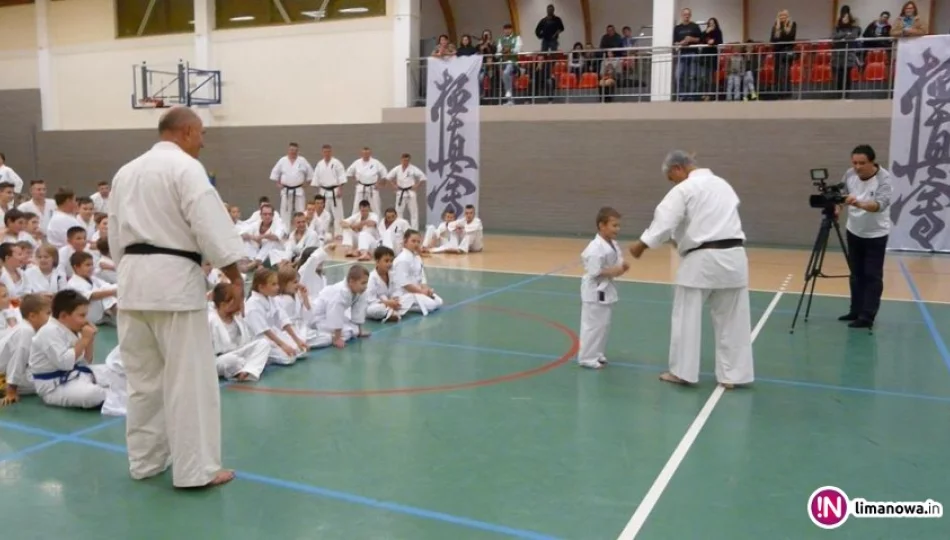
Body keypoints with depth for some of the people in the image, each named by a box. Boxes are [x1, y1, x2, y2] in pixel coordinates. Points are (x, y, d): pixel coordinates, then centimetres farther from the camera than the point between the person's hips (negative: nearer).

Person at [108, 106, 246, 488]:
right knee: (189, 377, -2)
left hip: (133, 280, 8)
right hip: (173, 278, -8)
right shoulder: (186, 167, -7)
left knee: (143, 376, 16)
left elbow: (115, 231, 19)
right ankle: (196, 468, 2)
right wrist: (234, 274, -8)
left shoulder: (126, 171, 17)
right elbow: (210, 224, -14)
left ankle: (145, 460, 25)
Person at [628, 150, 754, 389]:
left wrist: (641, 244, -7)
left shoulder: (684, 189, -6)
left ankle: (682, 371, 14)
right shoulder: (723, 185, 18)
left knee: (687, 317, 7)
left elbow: (665, 221, -14)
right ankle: (731, 375, 17)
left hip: (702, 260, -7)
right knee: (732, 320, 10)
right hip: (733, 257, 7)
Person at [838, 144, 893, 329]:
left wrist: (859, 204, -53)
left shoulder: (884, 178, -22)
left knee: (872, 276, -3)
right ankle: (856, 311, 21)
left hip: (876, 234, -5)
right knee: (856, 274, 12)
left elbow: (881, 204, -36)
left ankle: (867, 317, -1)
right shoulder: (850, 174, -6)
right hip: (854, 231, 5)